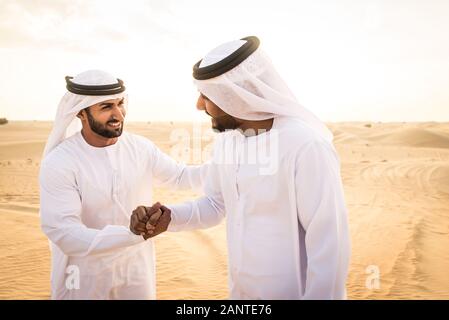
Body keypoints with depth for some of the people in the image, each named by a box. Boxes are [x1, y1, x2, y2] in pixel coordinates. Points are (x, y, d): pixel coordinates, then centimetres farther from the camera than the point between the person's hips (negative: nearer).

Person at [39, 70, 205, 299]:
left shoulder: (140, 148, -7)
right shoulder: (58, 163, -21)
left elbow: (179, 176, 6)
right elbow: (67, 235, -27)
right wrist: (136, 234, -37)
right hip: (84, 281, -3)